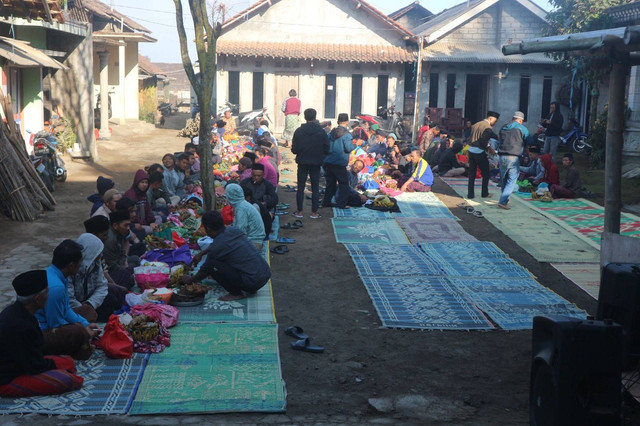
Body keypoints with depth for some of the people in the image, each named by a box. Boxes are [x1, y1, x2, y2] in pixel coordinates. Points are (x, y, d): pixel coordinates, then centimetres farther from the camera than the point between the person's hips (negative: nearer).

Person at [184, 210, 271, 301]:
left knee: (212, 265, -7)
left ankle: (236, 293, 1)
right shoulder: (233, 230, 8)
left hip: (253, 282, -8)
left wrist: (189, 280, 22)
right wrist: (201, 253, 37)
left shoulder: (217, 247, -12)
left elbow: (205, 270, 5)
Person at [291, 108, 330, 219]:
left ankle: (299, 211, 9)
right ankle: (314, 212, 7)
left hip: (302, 163, 0)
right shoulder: (321, 132, -7)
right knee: (315, 188, 7)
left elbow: (294, 150, -6)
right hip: (316, 163, 0)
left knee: (300, 187, 8)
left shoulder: (299, 131, -8)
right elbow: (326, 149, -4)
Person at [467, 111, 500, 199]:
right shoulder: (488, 128, -13)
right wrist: (489, 148, -1)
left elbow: (472, 138, 11)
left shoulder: (475, 125, 12)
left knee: (472, 173, 11)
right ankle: (484, 193, 15)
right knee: (486, 173, 9)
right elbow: (484, 142, -21)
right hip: (479, 152, -7)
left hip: (471, 150, 7)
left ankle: (470, 194, 10)